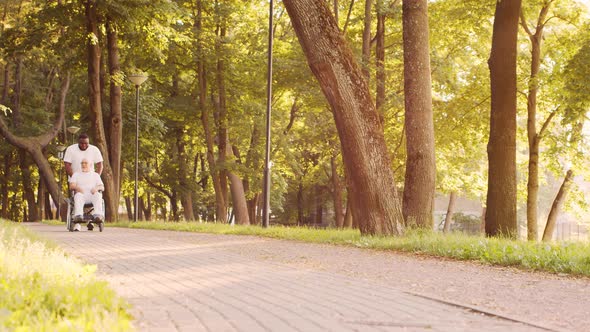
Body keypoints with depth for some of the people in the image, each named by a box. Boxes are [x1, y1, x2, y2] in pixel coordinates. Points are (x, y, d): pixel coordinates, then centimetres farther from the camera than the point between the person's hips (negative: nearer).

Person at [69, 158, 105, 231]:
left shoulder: (95, 175, 27)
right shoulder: (76, 174, 26)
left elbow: (102, 187, 13)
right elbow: (71, 186, 9)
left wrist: (97, 188, -12)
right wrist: (77, 187, -16)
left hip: (92, 194, 0)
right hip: (81, 194, 0)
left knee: (98, 195, -35)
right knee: (78, 196, -37)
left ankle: (98, 215, -56)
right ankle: (78, 216, -58)